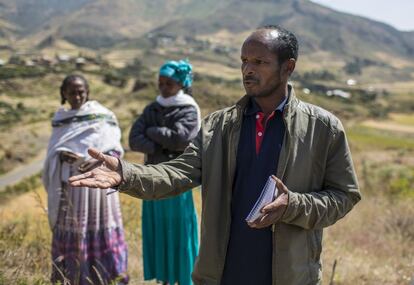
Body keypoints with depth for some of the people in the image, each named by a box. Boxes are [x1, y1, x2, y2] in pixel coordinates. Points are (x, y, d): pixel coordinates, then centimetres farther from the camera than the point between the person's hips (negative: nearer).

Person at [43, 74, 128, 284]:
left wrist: (98, 160, -24)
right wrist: (61, 155, -10)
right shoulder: (60, 119, 9)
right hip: (69, 184, 3)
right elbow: (52, 152, 13)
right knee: (69, 231, 4)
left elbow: (116, 150, -5)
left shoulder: (102, 116, -2)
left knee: (99, 230, -2)